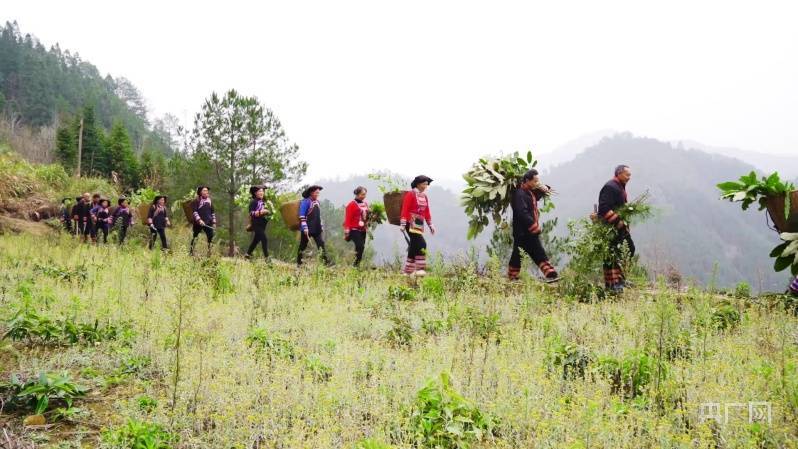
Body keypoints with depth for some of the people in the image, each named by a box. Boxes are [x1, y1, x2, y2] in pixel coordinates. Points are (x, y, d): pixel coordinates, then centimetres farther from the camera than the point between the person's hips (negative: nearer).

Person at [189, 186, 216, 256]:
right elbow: (194, 212, -12)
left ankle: (209, 252, 9)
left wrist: (214, 222, 13)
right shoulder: (196, 201, -3)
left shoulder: (209, 200, 14)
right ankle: (191, 252, 10)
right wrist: (199, 220, -25)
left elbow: (212, 212, 18)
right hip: (198, 223, -5)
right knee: (195, 237, 2)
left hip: (208, 223, 5)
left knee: (211, 237, 0)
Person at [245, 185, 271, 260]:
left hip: (262, 224, 8)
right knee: (264, 239, -14)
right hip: (257, 224, -8)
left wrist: (268, 212, 4)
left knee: (256, 240, 15)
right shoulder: (254, 202, -7)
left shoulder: (263, 202, 17)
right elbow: (251, 213, -14)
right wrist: (261, 212, -24)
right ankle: (266, 257, -13)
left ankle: (248, 254, 27)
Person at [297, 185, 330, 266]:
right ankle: (299, 263, 16)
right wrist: (305, 227, -21)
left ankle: (327, 262, -5)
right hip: (308, 229, -6)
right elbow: (302, 216, -16)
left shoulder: (317, 202, 13)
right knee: (303, 246, 5)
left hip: (317, 229, 7)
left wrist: (321, 225, 18)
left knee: (321, 244, -2)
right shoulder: (305, 201, -11)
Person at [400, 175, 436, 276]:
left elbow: (427, 212, 20)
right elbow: (405, 209, -10)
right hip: (411, 224, -8)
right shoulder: (410, 194, -6)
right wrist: (403, 224, -15)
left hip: (420, 224, 8)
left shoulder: (425, 196, 15)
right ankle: (420, 269, -15)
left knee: (414, 247, 8)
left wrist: (430, 225, 16)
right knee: (421, 244, -18)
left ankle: (408, 271, 15)